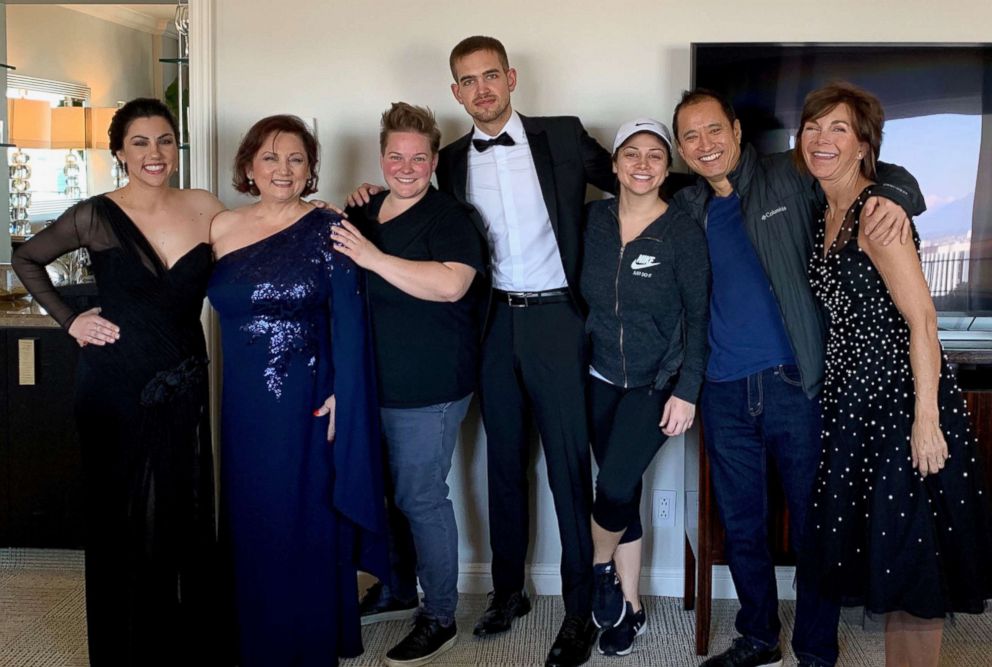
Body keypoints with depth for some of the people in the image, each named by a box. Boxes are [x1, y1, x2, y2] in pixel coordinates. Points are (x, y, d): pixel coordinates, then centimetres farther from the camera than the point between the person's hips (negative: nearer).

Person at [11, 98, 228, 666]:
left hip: (184, 386, 3)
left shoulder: (204, 208, 1)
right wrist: (69, 321, 0)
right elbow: (26, 260, 7)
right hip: (116, 388, -2)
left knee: (187, 518, 9)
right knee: (125, 523, 8)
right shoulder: (96, 217, -6)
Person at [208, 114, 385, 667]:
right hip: (246, 408, 3)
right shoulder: (222, 229, 6)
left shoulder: (326, 229, -4)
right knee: (252, 527, 12)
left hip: (309, 405, -3)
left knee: (309, 526, 6)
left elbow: (349, 320, -7)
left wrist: (341, 396, -13)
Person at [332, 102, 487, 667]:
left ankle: (440, 619, 12)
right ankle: (397, 589, 39)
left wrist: (374, 257, -27)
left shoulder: (449, 218, -11)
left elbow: (451, 283, -29)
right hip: (370, 382, 8)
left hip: (428, 388, -8)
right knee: (385, 490, 19)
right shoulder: (364, 214, 12)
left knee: (421, 498, -2)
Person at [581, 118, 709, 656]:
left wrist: (687, 392, -12)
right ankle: (631, 608, 23)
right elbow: (577, 294, 6)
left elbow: (697, 317, -9)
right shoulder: (592, 219, -2)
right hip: (601, 380, 3)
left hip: (656, 384, -3)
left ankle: (599, 567, 16)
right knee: (623, 492, 9)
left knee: (614, 486, -15)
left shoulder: (683, 232, -11)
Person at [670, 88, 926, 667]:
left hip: (796, 384, -3)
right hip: (725, 395, 4)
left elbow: (889, 177, -1)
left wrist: (893, 197, -23)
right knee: (741, 525, 15)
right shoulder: (684, 211, 8)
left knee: (813, 525, 6)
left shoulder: (790, 178, -2)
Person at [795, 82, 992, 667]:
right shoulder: (828, 216, 12)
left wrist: (926, 420, -22)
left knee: (909, 551, 0)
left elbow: (922, 320, -19)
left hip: (902, 396, -9)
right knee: (876, 546, 15)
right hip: (855, 398, 9)